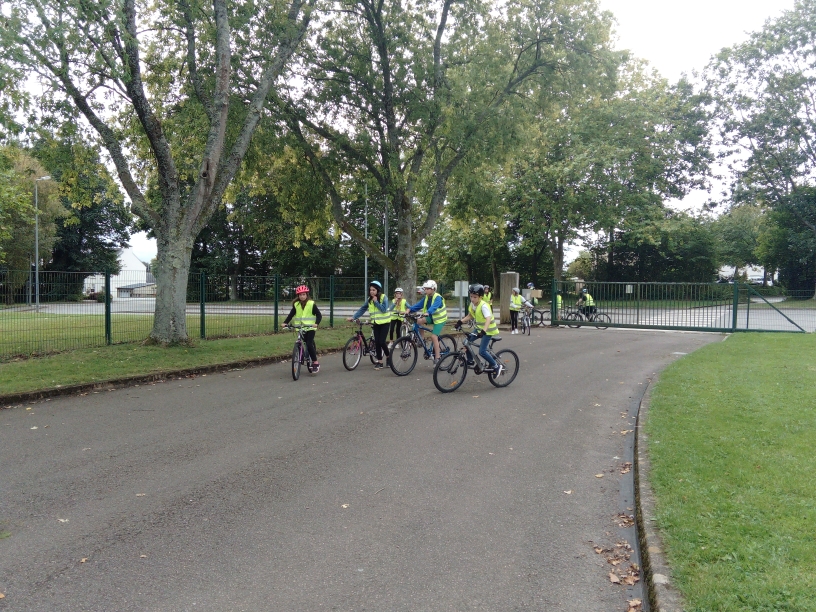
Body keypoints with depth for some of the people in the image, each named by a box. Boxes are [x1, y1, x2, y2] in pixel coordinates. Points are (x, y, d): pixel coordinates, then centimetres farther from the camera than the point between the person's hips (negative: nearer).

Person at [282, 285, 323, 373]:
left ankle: (315, 363, -9)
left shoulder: (311, 304, -4)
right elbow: (291, 315, 6)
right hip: (300, 328, 4)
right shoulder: (296, 305, 6)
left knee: (309, 344, -16)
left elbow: (319, 315, -6)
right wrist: (285, 322, -9)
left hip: (310, 328, -4)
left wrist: (316, 323, -23)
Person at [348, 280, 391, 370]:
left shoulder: (383, 298, -9)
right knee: (377, 342, 1)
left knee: (382, 341, -10)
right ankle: (379, 362, 8)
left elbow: (384, 309, -20)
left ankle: (388, 356, 16)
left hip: (384, 322, -4)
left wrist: (376, 301, -20)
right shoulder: (369, 300, 4)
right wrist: (353, 317, -9)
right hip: (376, 323, 4)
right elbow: (362, 309, 0)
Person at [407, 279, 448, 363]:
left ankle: (437, 357, -11)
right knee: (419, 320, -20)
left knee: (433, 336, -18)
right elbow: (418, 305, -11)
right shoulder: (426, 298, -1)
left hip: (440, 319, -6)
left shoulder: (438, 297, -21)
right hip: (432, 317, 6)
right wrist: (409, 309, -27)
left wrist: (427, 312, -58)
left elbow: (434, 306, -40)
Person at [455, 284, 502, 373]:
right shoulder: (472, 304, -4)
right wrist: (460, 321, -5)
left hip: (488, 330, -8)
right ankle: (470, 361, 19)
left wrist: (483, 331, -52)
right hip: (479, 328, 8)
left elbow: (488, 319, -39)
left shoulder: (484, 306, -27)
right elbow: (470, 316, 10)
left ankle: (496, 366, 4)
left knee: (482, 351, -13)